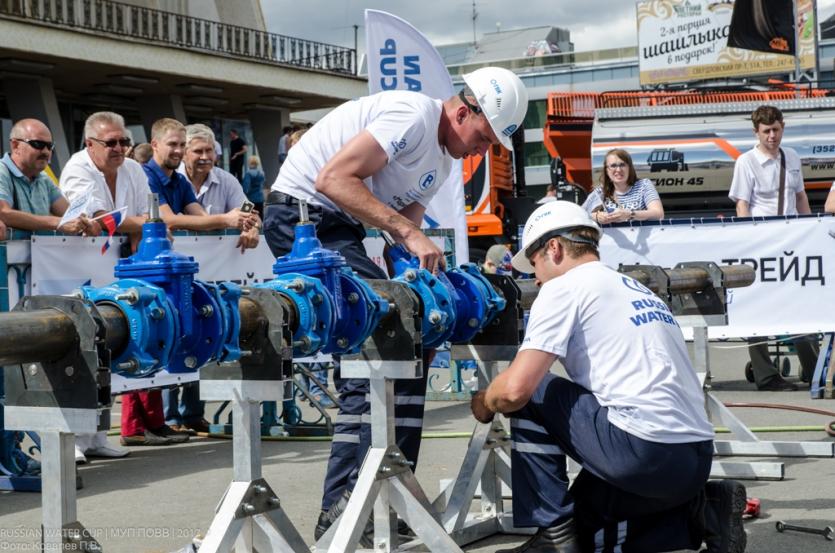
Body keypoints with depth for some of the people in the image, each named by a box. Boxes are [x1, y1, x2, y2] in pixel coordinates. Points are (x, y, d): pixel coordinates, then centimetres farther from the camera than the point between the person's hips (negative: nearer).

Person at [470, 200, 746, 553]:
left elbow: (516, 388, -10)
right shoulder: (636, 289, 25)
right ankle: (700, 510, 8)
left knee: (529, 395, 6)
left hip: (645, 450, -9)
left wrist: (485, 403, 11)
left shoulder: (564, 286, -1)